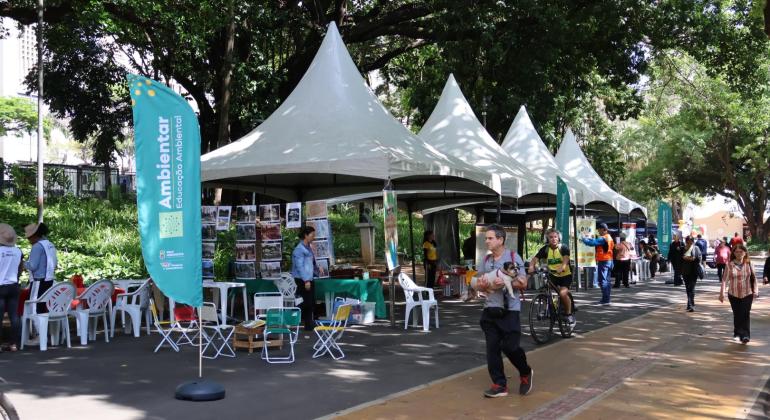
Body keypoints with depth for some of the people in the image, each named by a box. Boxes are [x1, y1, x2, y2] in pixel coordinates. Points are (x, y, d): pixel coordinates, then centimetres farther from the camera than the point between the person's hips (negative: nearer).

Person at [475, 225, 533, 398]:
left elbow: (523, 283, -7)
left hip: (509, 310, -5)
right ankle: (500, 384, 12)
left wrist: (505, 283, -21)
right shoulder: (486, 260, 9)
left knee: (510, 347, -4)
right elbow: (479, 285, 12)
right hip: (490, 310, 5)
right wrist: (483, 285, -11)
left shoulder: (513, 257, -6)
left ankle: (526, 373, 25)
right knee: (492, 348, 3)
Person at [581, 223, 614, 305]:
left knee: (603, 281, -7)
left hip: (603, 261, -10)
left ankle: (605, 299, -8)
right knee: (607, 280, 13)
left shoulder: (603, 238, -17)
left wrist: (584, 239, -9)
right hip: (609, 261, 10)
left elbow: (592, 243, -21)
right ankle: (606, 299, 19)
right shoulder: (609, 238, 15)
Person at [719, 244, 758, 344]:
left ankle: (745, 335, -8)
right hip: (733, 294, 1)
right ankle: (737, 333, 22)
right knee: (737, 314, 7)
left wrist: (755, 291, -3)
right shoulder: (730, 265, -2)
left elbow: (754, 278, 5)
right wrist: (722, 292, -10)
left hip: (747, 294, 0)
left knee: (745, 315, -8)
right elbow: (725, 280, -3)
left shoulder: (748, 264, 0)